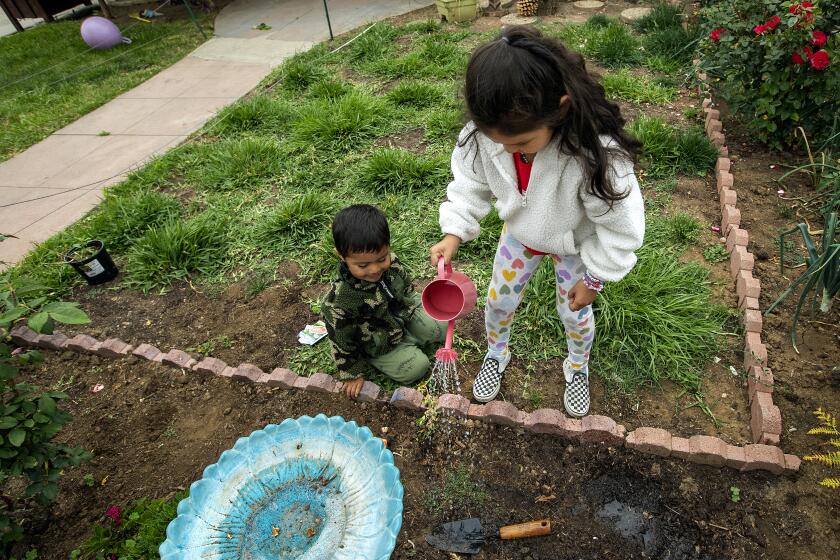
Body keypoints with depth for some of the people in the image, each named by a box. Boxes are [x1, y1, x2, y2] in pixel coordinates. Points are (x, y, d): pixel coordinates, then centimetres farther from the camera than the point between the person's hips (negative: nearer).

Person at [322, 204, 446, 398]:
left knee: (440, 328, 2)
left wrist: (415, 302, 18)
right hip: (380, 346, -4)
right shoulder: (338, 302, -36)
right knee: (416, 367, -12)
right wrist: (353, 373, -8)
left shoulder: (391, 262, -22)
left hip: (405, 313, 5)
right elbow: (341, 342, -19)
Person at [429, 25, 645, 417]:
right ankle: (495, 355, 48)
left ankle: (578, 368, 50)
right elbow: (471, 184, -10)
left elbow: (620, 227, -26)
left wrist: (593, 279, -15)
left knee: (574, 314, 15)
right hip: (521, 231, 3)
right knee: (498, 300, 14)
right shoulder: (483, 134, -29)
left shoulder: (595, 152, -41)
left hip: (576, 244, -3)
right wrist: (453, 234, -23)